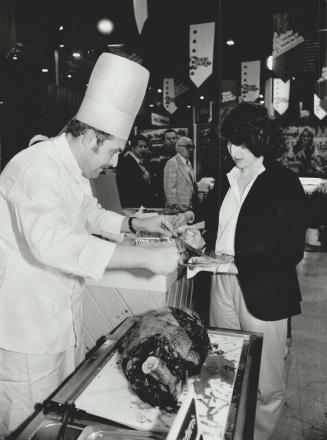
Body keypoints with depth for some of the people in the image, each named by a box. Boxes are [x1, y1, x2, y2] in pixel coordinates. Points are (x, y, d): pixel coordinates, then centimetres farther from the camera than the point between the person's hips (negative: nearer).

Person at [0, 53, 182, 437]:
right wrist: (147, 258, -37)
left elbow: (92, 216, 22)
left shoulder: (74, 170, 8)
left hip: (63, 316, 9)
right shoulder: (35, 168, -25)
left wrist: (138, 224, 5)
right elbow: (53, 243, -39)